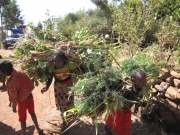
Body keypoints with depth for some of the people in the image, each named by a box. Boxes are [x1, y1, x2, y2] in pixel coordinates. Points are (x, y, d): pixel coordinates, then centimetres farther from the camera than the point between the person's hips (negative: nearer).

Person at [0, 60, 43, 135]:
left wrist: (14, 106, -4)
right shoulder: (20, 72, -10)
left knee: (22, 119, 16)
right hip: (30, 96, 7)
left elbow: (14, 96, -20)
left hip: (22, 101, -7)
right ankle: (38, 129, 45)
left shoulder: (11, 82, -30)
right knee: (32, 113, 29)